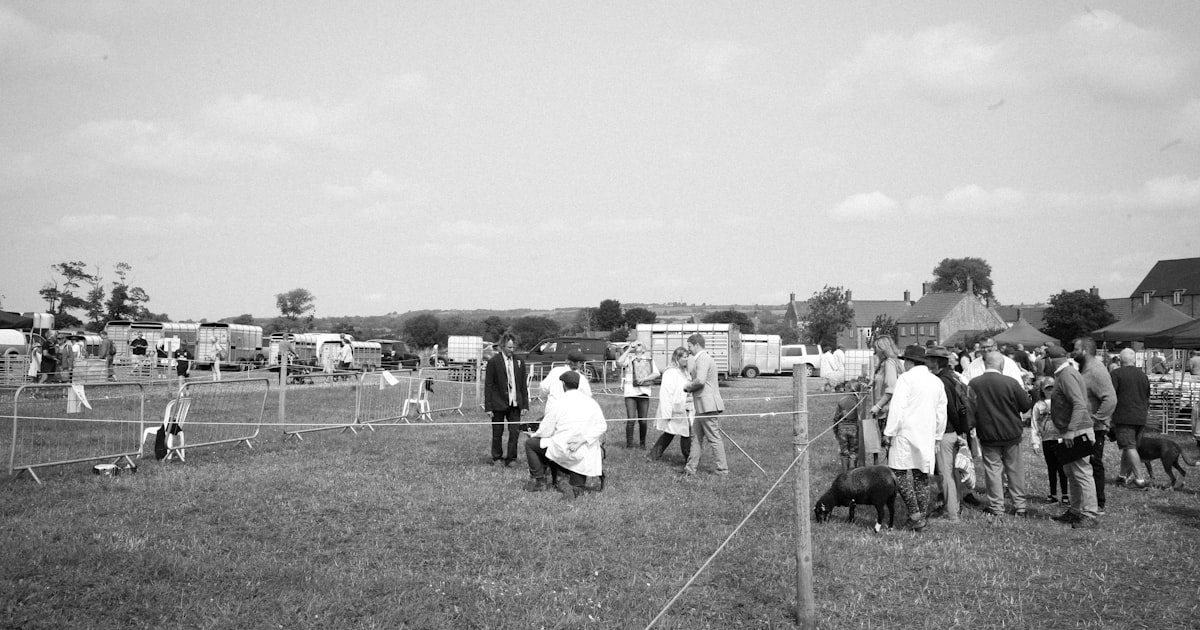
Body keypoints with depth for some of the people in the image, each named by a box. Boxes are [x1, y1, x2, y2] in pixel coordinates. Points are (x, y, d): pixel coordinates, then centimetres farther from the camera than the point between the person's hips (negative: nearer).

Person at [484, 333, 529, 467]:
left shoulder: (519, 362, 8)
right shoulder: (493, 362, -5)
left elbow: (523, 385, 12)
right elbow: (488, 385, -4)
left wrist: (525, 404, 6)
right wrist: (488, 407, -8)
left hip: (515, 404, 3)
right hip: (498, 404, -3)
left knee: (515, 432, -3)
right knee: (497, 434, 7)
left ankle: (511, 459, 7)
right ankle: (496, 458, 22)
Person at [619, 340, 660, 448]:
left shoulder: (649, 359, 12)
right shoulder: (629, 358, 6)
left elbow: (656, 373, 2)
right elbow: (619, 362, -16)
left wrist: (644, 379, -11)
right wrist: (629, 349, -10)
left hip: (644, 392, 2)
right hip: (630, 392, -2)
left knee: (643, 421, 4)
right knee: (631, 420, -9)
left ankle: (642, 443, 19)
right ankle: (629, 444, -1)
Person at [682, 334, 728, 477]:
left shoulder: (702, 359, -13)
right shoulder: (705, 358, 21)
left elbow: (700, 380, -27)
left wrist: (688, 387, -10)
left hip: (707, 405, -11)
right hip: (703, 406, 11)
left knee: (714, 438, -5)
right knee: (696, 436, 11)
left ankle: (722, 470, 0)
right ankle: (691, 468, 14)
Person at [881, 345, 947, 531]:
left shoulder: (906, 378, -7)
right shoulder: (937, 381, 14)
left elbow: (897, 407, -14)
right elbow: (941, 413, 19)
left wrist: (889, 432, -11)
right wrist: (937, 437, 25)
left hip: (906, 433, -7)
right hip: (927, 436, 7)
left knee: (900, 472, -3)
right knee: (922, 476, 10)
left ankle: (914, 513, -12)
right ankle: (921, 517, 13)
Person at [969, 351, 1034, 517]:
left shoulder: (974, 384, -10)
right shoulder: (1010, 383, -13)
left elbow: (969, 409, -6)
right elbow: (1026, 405, -4)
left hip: (987, 435, 0)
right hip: (1012, 434, 0)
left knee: (993, 470, 7)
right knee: (1015, 469, 13)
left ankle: (996, 507, 9)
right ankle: (1020, 506, 20)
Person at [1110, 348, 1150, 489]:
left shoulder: (1116, 374, -5)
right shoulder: (1143, 375, 15)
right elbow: (1148, 399, 23)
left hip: (1124, 417, -7)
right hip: (1140, 418, 7)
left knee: (1130, 447, -8)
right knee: (1129, 447, 15)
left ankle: (1140, 480, -13)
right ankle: (1124, 476, 23)